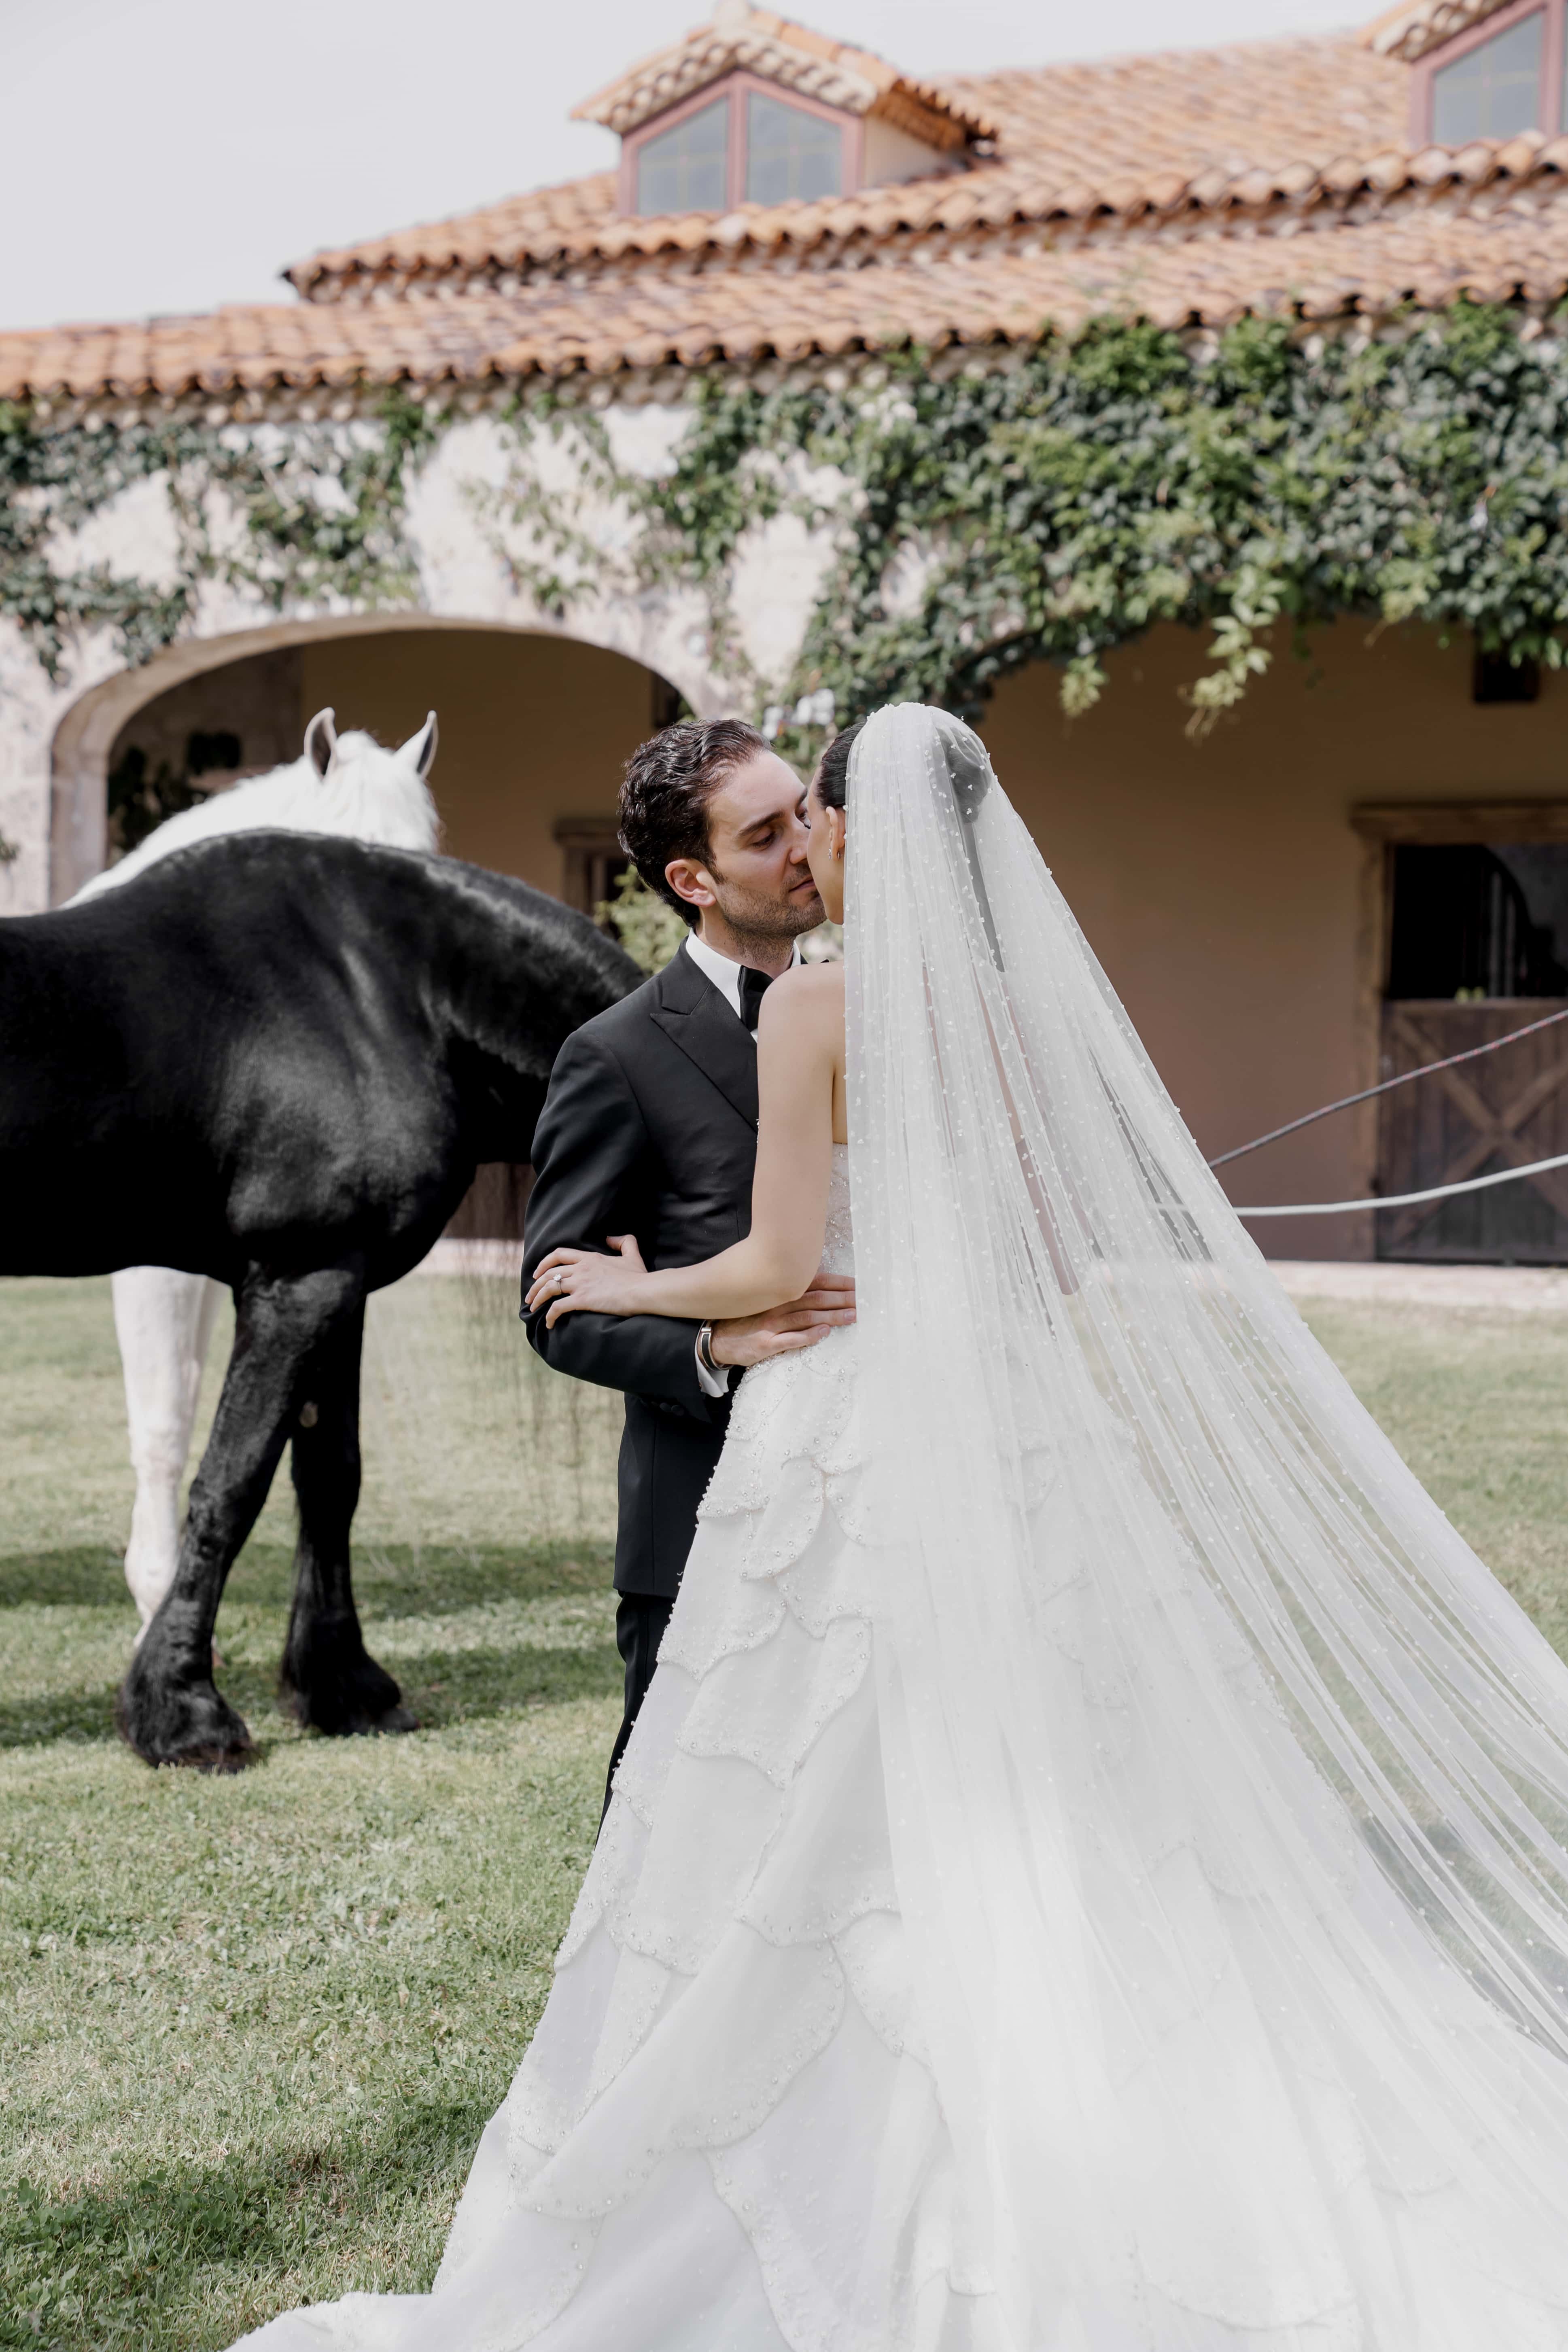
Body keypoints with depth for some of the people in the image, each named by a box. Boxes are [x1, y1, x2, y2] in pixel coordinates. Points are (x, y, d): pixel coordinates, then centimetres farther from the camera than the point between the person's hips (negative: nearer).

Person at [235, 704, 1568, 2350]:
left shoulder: (818, 1006, -10)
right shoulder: (1026, 994, 6)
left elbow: (778, 1263, -12)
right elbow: (1069, 1255, 10)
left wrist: (632, 1289, 6)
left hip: (850, 1435, -5)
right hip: (1004, 1439, 5)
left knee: (824, 1830, 2)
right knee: (1006, 1824, 11)